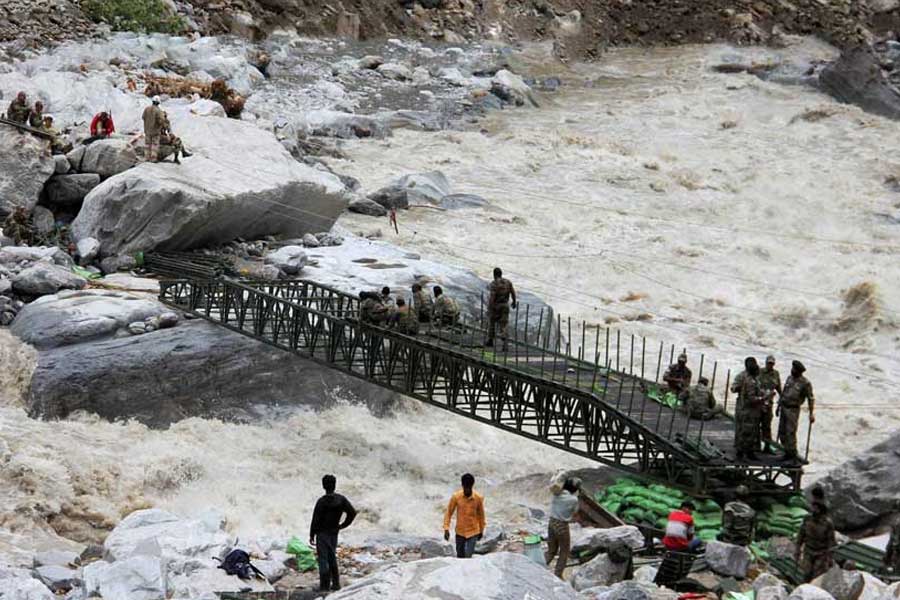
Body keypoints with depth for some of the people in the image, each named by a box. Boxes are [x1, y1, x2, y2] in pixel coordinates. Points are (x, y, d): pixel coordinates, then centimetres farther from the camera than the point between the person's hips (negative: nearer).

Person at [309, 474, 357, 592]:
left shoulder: (321, 501, -16)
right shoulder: (341, 499, -3)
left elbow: (315, 520, -14)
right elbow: (353, 512, -4)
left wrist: (312, 535, -6)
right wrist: (343, 525, 5)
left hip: (322, 533, -5)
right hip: (334, 533, 5)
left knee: (323, 559, -1)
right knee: (332, 558, 17)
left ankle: (324, 585, -1)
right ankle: (335, 583, 16)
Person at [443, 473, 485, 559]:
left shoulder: (478, 498, -11)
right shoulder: (456, 496, -11)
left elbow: (481, 514, 4)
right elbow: (449, 512, -3)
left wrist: (481, 530, 13)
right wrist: (446, 529, -11)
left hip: (473, 532, -2)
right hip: (460, 532, 2)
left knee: (468, 557, -12)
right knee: (460, 557, 12)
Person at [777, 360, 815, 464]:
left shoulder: (805, 383, -11)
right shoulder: (789, 378, 9)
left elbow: (811, 399, -9)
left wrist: (811, 413, -13)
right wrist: (778, 406, 20)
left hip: (793, 410, -7)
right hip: (784, 408, 7)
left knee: (790, 432, -11)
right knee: (782, 432, 8)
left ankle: (793, 455, -4)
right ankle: (787, 453, 18)